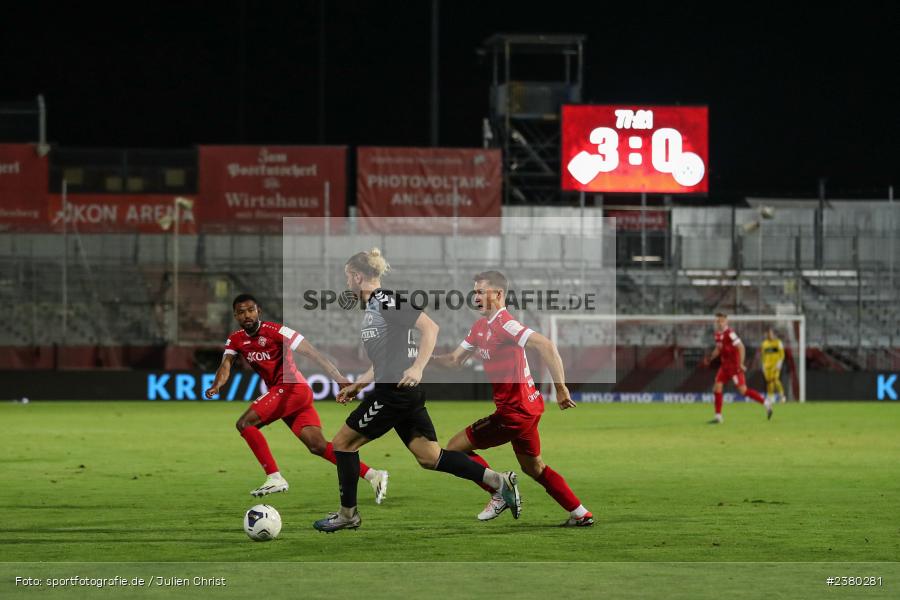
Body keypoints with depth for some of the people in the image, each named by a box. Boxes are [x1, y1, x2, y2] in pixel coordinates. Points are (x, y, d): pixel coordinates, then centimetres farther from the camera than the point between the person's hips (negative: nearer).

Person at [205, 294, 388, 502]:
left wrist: (340, 379, -24)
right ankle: (373, 475, -2)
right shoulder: (235, 340, 9)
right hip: (279, 392, 7)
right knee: (318, 446, -1)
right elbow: (226, 365, -2)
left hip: (292, 388, -7)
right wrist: (216, 386, -27)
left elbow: (311, 353, -17)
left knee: (245, 423, -16)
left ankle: (274, 477, -17)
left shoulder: (275, 331, -12)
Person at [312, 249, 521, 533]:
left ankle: (348, 514, 12)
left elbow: (430, 327, -19)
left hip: (395, 392, -10)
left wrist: (417, 368, -26)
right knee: (429, 456, 3)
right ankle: (498, 480, -5)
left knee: (343, 443, 3)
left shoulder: (387, 300, -10)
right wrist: (357, 385, 25)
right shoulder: (372, 307, 19)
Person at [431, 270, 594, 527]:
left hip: (514, 412, -10)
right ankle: (581, 515, 23)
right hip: (528, 407, 10)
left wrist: (561, 388, -32)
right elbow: (455, 360, 14)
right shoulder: (481, 326, 9)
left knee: (455, 447, 0)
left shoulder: (504, 324, -20)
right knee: (533, 467, 21)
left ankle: (500, 494, 7)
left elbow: (545, 345, -30)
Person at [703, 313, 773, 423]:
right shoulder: (718, 334, 9)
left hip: (734, 366, -8)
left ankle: (766, 403, 5)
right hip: (725, 366, 8)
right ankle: (718, 416, 8)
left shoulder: (729, 333, -18)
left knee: (743, 390, -8)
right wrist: (710, 358, 5)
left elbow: (741, 347, -20)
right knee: (717, 388, 2)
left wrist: (741, 364, -23)